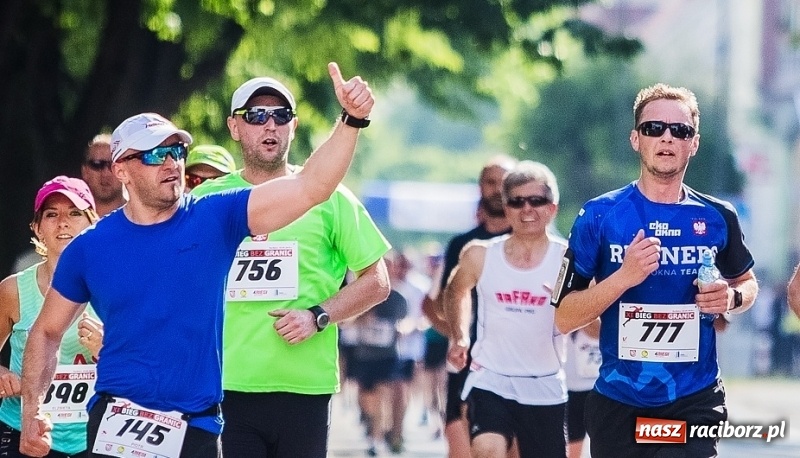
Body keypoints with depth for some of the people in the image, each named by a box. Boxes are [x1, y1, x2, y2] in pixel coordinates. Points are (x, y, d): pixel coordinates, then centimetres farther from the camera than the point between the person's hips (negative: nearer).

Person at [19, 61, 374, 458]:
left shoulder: (215, 220, -1)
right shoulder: (90, 248, 1)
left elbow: (309, 188, -10)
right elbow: (47, 331, 12)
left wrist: (351, 119, -22)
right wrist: (30, 412, 3)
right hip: (115, 426, -1)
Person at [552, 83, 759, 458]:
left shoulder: (717, 217, 3)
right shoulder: (599, 215, -4)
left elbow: (746, 281, 21)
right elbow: (564, 317, -6)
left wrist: (732, 297, -2)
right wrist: (624, 277, -21)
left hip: (695, 403, 0)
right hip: (618, 404, 0)